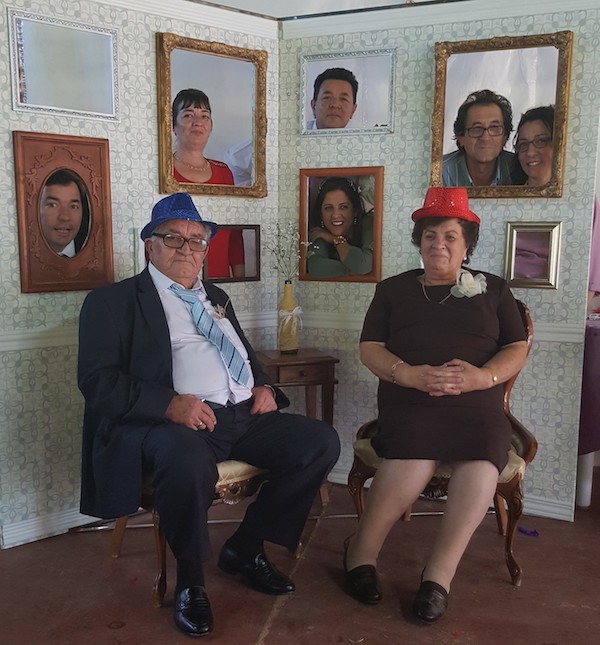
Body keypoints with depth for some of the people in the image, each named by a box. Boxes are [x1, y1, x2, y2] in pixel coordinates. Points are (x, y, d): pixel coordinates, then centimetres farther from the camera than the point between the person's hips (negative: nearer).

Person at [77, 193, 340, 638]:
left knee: (322, 441, -11)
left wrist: (262, 386, 7)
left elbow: (247, 354, 32)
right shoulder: (113, 301, 4)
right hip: (174, 421, -6)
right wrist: (169, 404, -23)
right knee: (187, 460, -39)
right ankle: (190, 580, -9)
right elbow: (97, 380, -8)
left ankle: (245, 548, 7)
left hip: (245, 415, 7)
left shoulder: (216, 298, 25)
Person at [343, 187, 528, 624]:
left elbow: (517, 350, 12)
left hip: (478, 406, 1)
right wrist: (409, 374, -11)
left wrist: (482, 376, -10)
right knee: (414, 457, -34)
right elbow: (370, 349, 9)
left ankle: (438, 575, -25)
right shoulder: (394, 289, 18)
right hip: (409, 403, -1)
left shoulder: (493, 290, 19)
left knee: (483, 460, -33)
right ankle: (362, 552, -11)